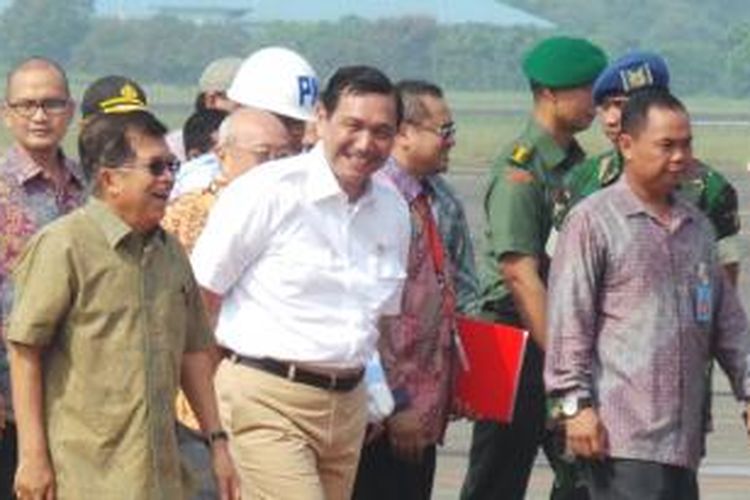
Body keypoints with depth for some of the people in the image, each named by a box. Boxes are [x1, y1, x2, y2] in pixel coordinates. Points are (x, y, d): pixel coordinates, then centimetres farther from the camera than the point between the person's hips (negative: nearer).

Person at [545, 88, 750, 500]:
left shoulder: (696, 225, 18)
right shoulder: (593, 221, -3)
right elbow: (569, 322, -8)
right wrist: (575, 403, -14)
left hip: (683, 432, 7)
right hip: (622, 434, -7)